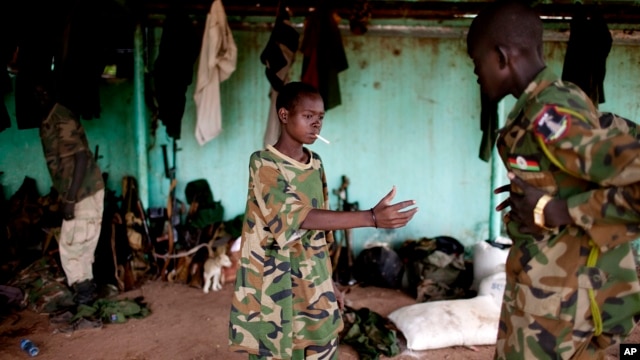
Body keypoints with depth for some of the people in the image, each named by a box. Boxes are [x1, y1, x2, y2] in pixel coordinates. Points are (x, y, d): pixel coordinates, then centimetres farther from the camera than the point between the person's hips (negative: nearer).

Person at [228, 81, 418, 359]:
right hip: (274, 288, -5)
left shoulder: (316, 164, 7)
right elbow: (298, 218, -25)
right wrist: (372, 218, -32)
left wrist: (328, 283, 13)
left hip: (313, 287, 6)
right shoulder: (263, 163, -13)